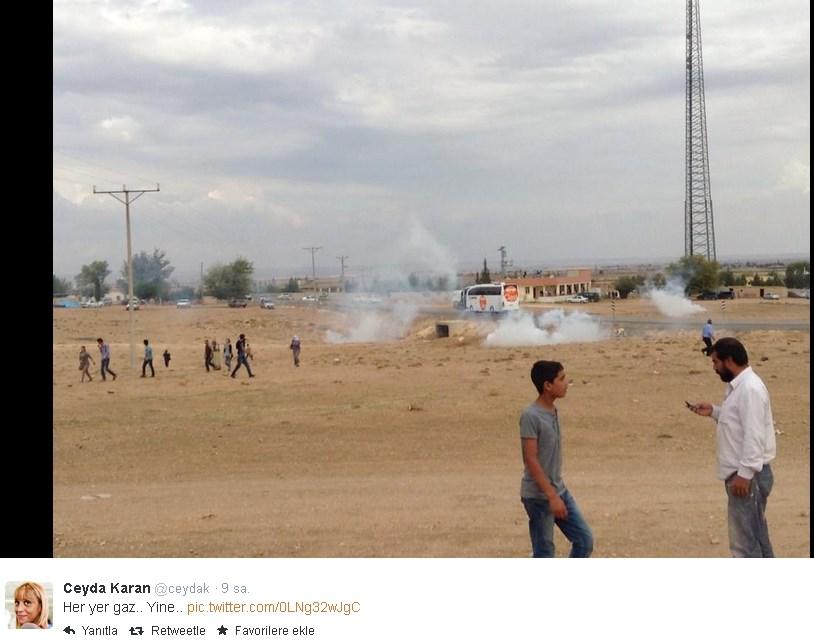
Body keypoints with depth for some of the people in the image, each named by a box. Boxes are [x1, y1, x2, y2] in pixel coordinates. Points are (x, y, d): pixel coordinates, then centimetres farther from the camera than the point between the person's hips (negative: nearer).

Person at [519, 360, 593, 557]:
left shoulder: (553, 412, 8)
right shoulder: (530, 416, -18)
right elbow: (530, 460, -20)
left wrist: (558, 493, 19)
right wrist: (552, 496, -22)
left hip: (559, 491, 8)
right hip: (538, 496, -8)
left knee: (585, 540, 7)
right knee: (544, 554, -1)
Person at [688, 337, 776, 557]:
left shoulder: (750, 388, -20)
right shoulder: (740, 386, 13)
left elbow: (754, 435, -24)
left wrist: (744, 474, -25)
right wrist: (714, 411, 11)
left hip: (748, 475, -11)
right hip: (744, 472, 11)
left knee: (745, 542, -7)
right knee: (756, 537, 17)